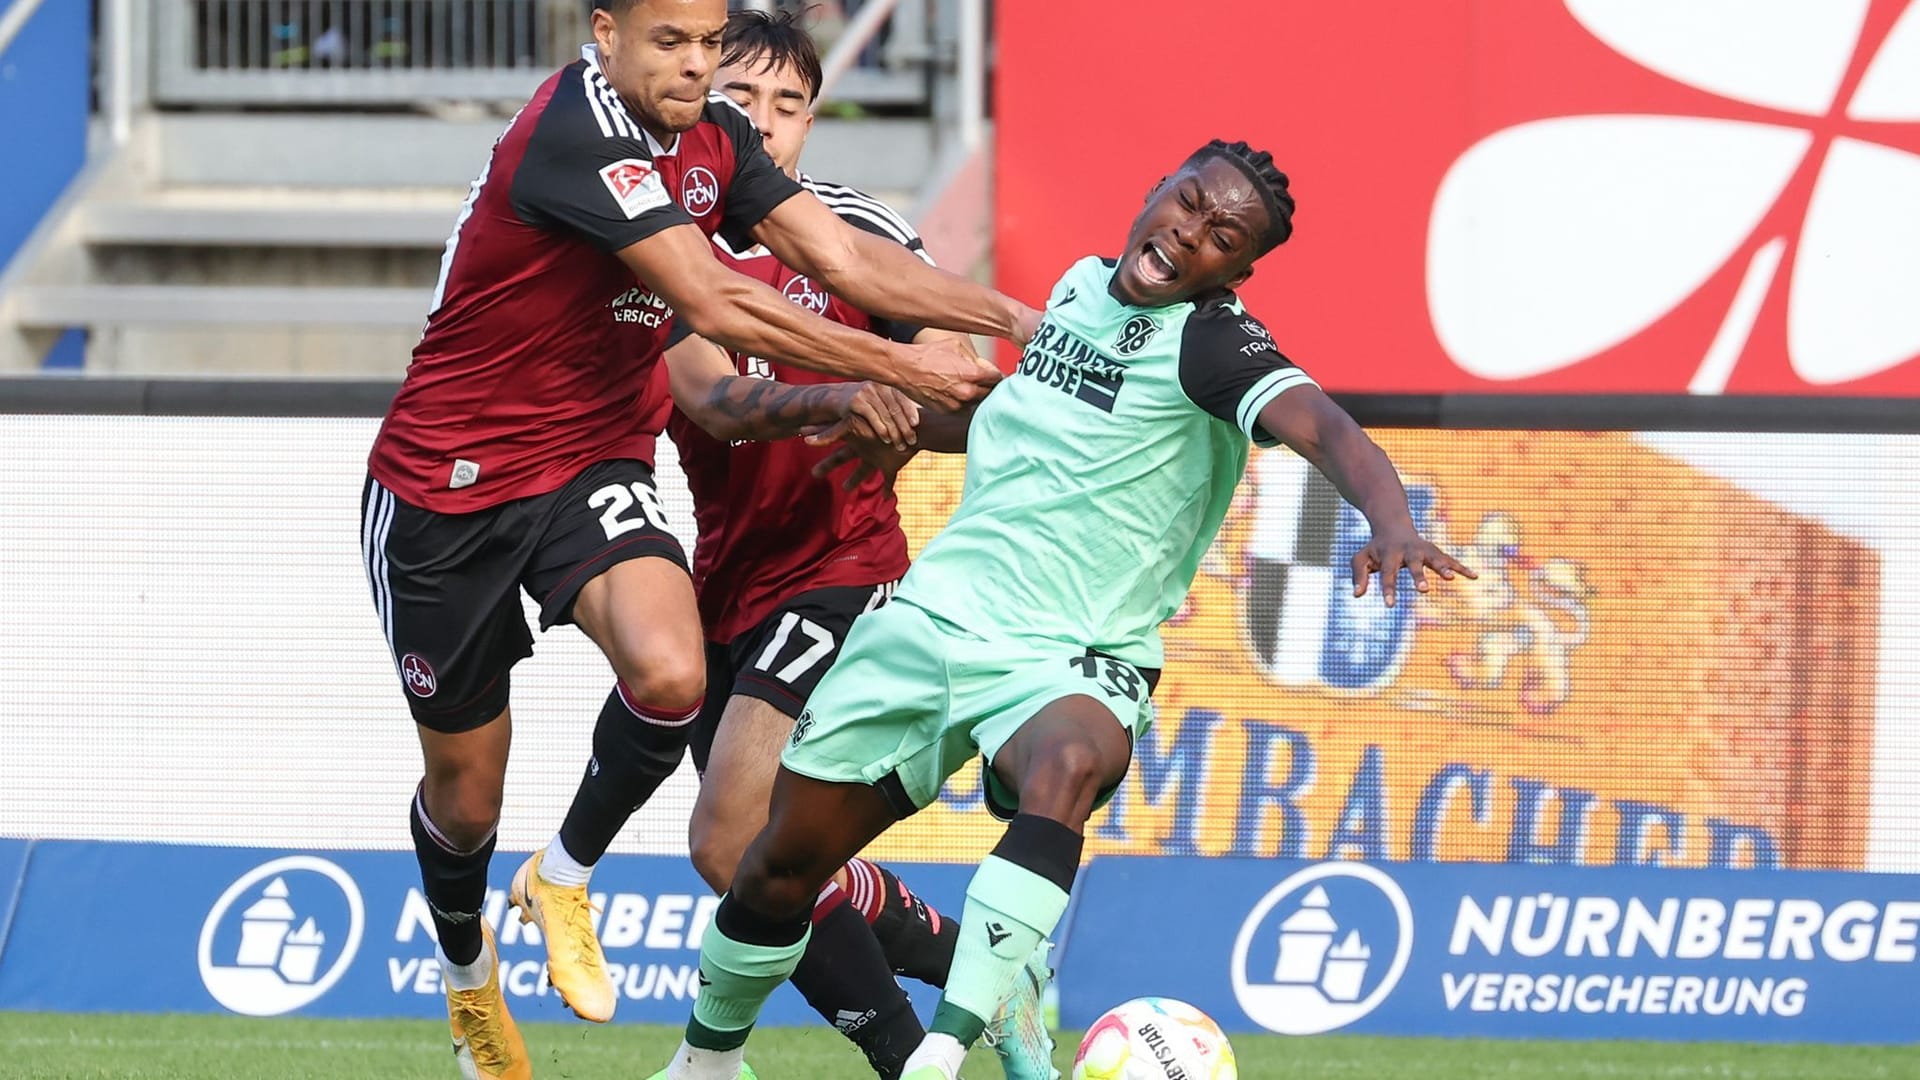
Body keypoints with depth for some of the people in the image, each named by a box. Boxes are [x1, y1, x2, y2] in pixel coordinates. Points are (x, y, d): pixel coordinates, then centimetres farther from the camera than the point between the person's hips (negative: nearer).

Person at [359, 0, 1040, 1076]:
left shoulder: (715, 137, -1)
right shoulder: (576, 133, -26)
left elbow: (847, 260, -4)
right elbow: (715, 304, -29)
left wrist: (1017, 317, -14)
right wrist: (895, 367, -27)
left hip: (593, 465, 5)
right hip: (449, 482, -5)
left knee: (670, 674, -27)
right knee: (465, 789, 7)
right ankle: (467, 971, 41)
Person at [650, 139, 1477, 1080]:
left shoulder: (1210, 342, -14)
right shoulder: (1080, 285, 6)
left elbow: (1322, 428, -33)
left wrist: (1390, 523, -52)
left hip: (1068, 660, -6)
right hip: (935, 611, 6)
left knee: (1067, 768, -40)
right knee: (786, 857, 10)